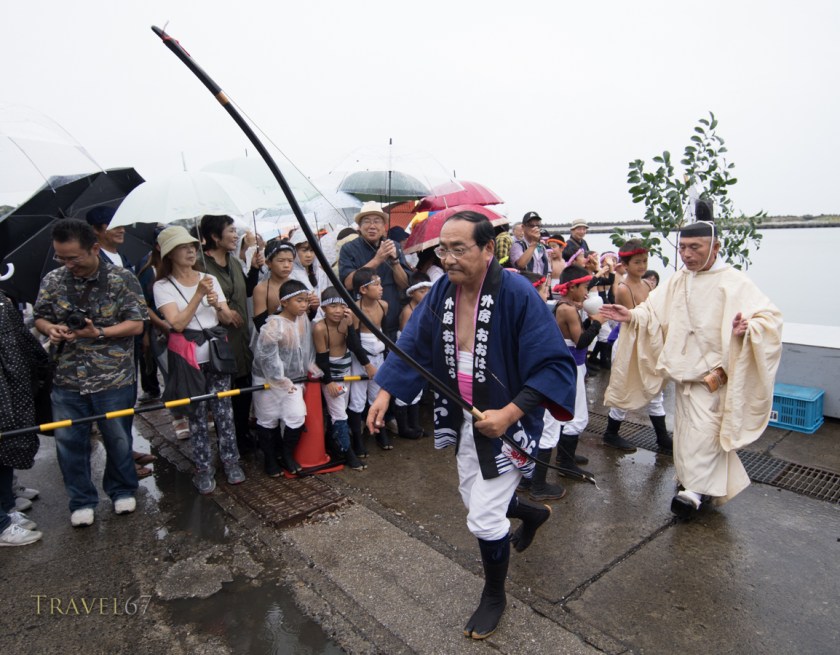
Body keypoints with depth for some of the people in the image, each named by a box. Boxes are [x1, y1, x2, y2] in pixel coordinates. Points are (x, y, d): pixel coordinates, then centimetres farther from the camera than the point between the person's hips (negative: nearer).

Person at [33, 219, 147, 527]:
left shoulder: (122, 279, -8)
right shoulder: (52, 280, 2)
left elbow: (136, 324, -8)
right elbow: (39, 317, 12)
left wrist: (99, 333, -22)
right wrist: (50, 328, -12)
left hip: (113, 380, -3)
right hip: (66, 381, 3)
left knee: (118, 439, 11)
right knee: (69, 442, 10)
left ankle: (122, 490, 35)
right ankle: (81, 501, 29)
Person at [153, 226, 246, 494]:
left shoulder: (209, 279, 9)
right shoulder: (163, 286, -3)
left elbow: (228, 319, 5)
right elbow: (178, 323, -15)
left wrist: (217, 305, -15)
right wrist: (198, 294, -21)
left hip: (217, 354, 3)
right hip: (188, 358, -3)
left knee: (223, 410, 5)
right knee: (197, 414, 4)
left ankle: (231, 461, 18)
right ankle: (203, 469, 16)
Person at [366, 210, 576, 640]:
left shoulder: (517, 294, -26)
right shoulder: (443, 291, -6)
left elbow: (555, 365, -24)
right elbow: (413, 344, 0)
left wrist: (509, 414, -31)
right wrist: (386, 392, -11)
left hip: (507, 424, -7)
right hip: (465, 420, 7)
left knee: (484, 517, 0)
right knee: (475, 499, 24)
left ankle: (494, 597, 31)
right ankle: (534, 514, 56)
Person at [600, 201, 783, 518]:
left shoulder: (734, 282, -11)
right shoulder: (676, 282, 7)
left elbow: (770, 316, -17)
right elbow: (653, 313, 6)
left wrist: (746, 329, -37)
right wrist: (632, 316, -13)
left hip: (715, 370, -6)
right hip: (684, 370, 7)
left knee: (701, 430, -10)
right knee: (688, 428, 15)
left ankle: (696, 490, 4)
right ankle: (717, 485, 35)